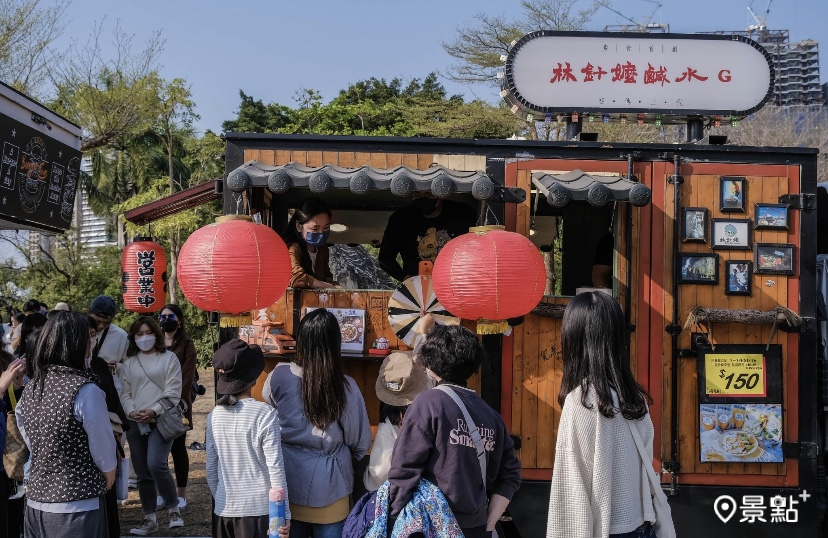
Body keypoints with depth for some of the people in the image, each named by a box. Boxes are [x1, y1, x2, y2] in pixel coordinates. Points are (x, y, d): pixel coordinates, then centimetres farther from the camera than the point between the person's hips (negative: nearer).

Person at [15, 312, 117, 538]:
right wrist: (109, 477, 7)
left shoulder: (30, 389, 2)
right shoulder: (85, 391, -18)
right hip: (77, 507, -6)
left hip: (36, 502, 6)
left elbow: (31, 443, 10)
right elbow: (103, 450, -11)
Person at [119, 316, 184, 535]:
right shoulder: (128, 362, 13)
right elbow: (124, 392, 9)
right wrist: (131, 411, -9)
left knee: (156, 465, -20)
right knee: (142, 472, 8)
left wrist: (154, 411, -16)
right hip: (135, 423, 5)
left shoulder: (169, 358, 1)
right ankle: (149, 519, 18)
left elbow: (173, 391, -6)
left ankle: (173, 509, -1)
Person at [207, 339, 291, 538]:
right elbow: (275, 468, -13)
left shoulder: (214, 416, 2)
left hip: (225, 509, 4)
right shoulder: (265, 414, -13)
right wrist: (284, 514, -6)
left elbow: (211, 469, 8)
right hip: (258, 509, -4)